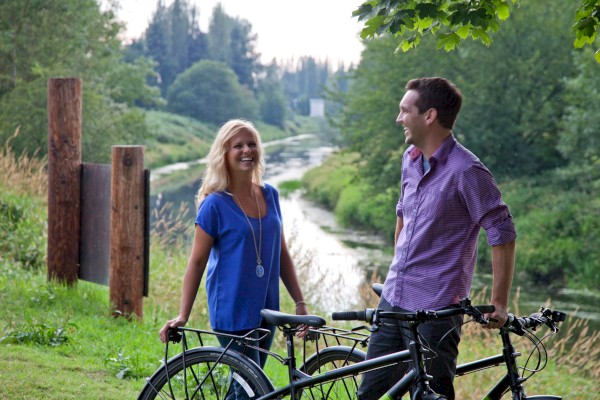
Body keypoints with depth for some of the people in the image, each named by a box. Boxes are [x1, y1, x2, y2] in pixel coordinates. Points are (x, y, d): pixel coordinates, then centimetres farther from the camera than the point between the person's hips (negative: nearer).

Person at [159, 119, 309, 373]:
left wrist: (300, 303, 10)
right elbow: (197, 261, -6)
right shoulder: (215, 204, -9)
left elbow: (281, 254, 13)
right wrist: (182, 316, -11)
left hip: (265, 311, 6)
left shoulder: (270, 195, 7)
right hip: (232, 312, -6)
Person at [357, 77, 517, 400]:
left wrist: (499, 305, -17)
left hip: (435, 309, -8)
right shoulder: (411, 158, 9)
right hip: (393, 300, 8)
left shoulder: (466, 170, -16)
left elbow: (502, 234, -16)